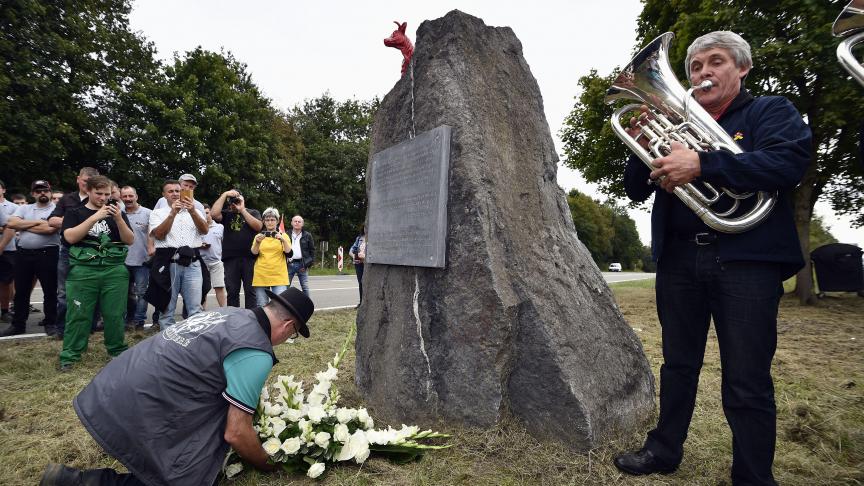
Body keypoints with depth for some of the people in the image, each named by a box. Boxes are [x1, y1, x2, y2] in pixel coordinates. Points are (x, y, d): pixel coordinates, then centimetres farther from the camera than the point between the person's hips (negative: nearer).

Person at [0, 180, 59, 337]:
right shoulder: (24, 208, 12)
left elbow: (49, 228, -18)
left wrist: (24, 226, -5)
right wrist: (36, 222, -10)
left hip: (47, 254, -5)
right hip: (23, 254, 5)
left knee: (50, 291, 3)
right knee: (21, 291, 12)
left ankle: (50, 323, 13)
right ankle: (18, 324, 23)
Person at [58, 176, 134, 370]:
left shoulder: (117, 213, 15)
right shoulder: (75, 213, 10)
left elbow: (130, 240, 4)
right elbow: (70, 237, -8)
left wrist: (119, 219, -11)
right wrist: (95, 217, -15)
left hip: (115, 270, 1)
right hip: (83, 270, -1)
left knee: (115, 314, 3)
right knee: (79, 314, 0)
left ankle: (118, 351, 14)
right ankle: (70, 355, 9)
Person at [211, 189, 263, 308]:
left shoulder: (253, 212, 12)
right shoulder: (226, 214, 13)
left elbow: (258, 226, -7)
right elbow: (214, 214, -8)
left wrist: (242, 210, -7)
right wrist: (224, 194, -3)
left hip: (250, 258, -1)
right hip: (230, 259, 1)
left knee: (250, 291, 1)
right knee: (232, 292, 5)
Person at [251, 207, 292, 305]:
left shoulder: (283, 236, 10)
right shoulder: (259, 236, 12)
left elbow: (289, 254, -4)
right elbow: (253, 253, 0)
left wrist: (283, 240, -20)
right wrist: (257, 242, -18)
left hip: (279, 276, -1)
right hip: (261, 276, 1)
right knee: (261, 306, 0)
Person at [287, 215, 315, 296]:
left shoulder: (307, 236, 7)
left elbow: (312, 250, 6)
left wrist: (309, 264, -2)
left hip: (302, 264, 0)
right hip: (289, 264, 0)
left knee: (305, 287, 4)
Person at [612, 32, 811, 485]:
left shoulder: (771, 111, 7)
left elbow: (789, 162, -14)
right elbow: (637, 192, 12)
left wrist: (701, 164, -24)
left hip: (745, 259, -4)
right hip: (679, 259, 4)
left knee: (747, 383, 1)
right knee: (678, 365, 15)